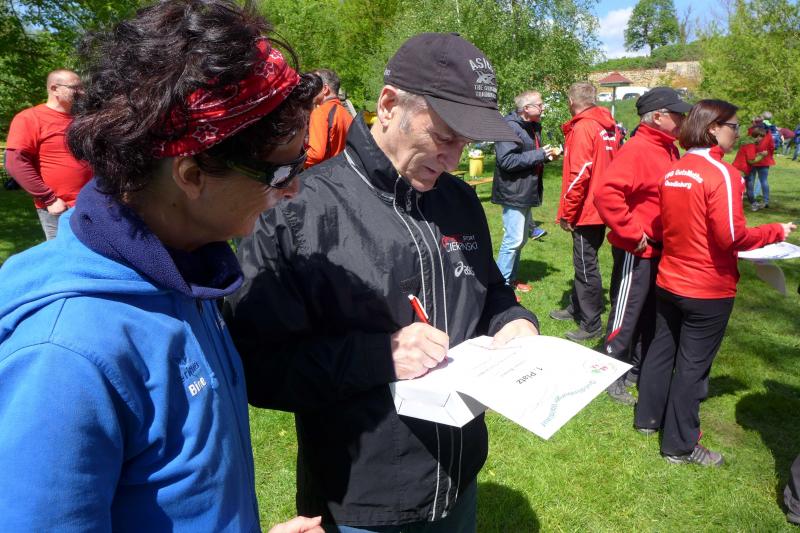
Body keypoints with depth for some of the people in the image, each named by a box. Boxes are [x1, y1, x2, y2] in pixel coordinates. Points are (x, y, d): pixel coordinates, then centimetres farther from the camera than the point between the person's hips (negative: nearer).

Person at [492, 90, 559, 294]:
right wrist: (539, 154, -20)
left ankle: (511, 279, 28)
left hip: (527, 193, 10)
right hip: (514, 193, -10)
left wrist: (547, 155, 4)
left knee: (520, 239, 16)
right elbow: (506, 161, -25)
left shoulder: (533, 127, 16)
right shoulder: (510, 126, -16)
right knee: (513, 240, -10)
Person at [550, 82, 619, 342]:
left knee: (586, 265, -1)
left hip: (585, 211, -9)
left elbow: (579, 175, -21)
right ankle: (577, 308, 35)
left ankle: (591, 325, 8)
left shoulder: (582, 128, -15)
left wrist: (566, 213, -14)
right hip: (602, 209, 9)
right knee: (585, 262, 20)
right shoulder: (609, 127, 11)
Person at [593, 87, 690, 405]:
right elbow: (605, 192, -31)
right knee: (626, 314, 3)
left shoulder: (669, 150, 9)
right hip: (636, 251, -9)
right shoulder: (637, 150, -19)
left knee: (650, 313, 19)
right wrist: (632, 234, -24)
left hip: (660, 249, 9)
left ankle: (638, 368, 35)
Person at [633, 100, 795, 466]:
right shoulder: (722, 173, -18)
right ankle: (680, 446, 17)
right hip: (708, 289, -7)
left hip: (669, 281, 7)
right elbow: (731, 236, -20)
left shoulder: (672, 171, 4)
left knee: (662, 348, 19)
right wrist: (777, 232, -7)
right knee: (693, 363, 4)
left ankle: (648, 417, 35)